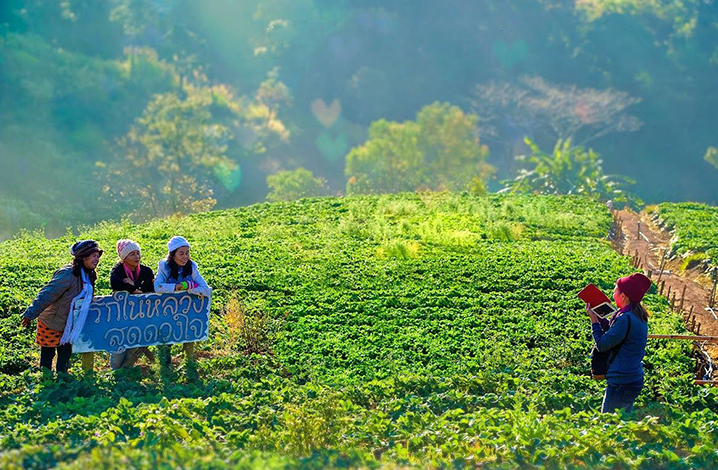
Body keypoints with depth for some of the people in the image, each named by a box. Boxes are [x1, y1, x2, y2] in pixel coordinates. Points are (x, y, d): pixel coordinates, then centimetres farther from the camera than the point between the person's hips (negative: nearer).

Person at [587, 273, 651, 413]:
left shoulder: (625, 319, -22)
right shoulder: (639, 316, 9)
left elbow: (602, 345, -16)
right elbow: (613, 335, 18)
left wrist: (594, 320, -5)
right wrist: (601, 318, 15)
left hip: (621, 383, -10)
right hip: (635, 379, 10)